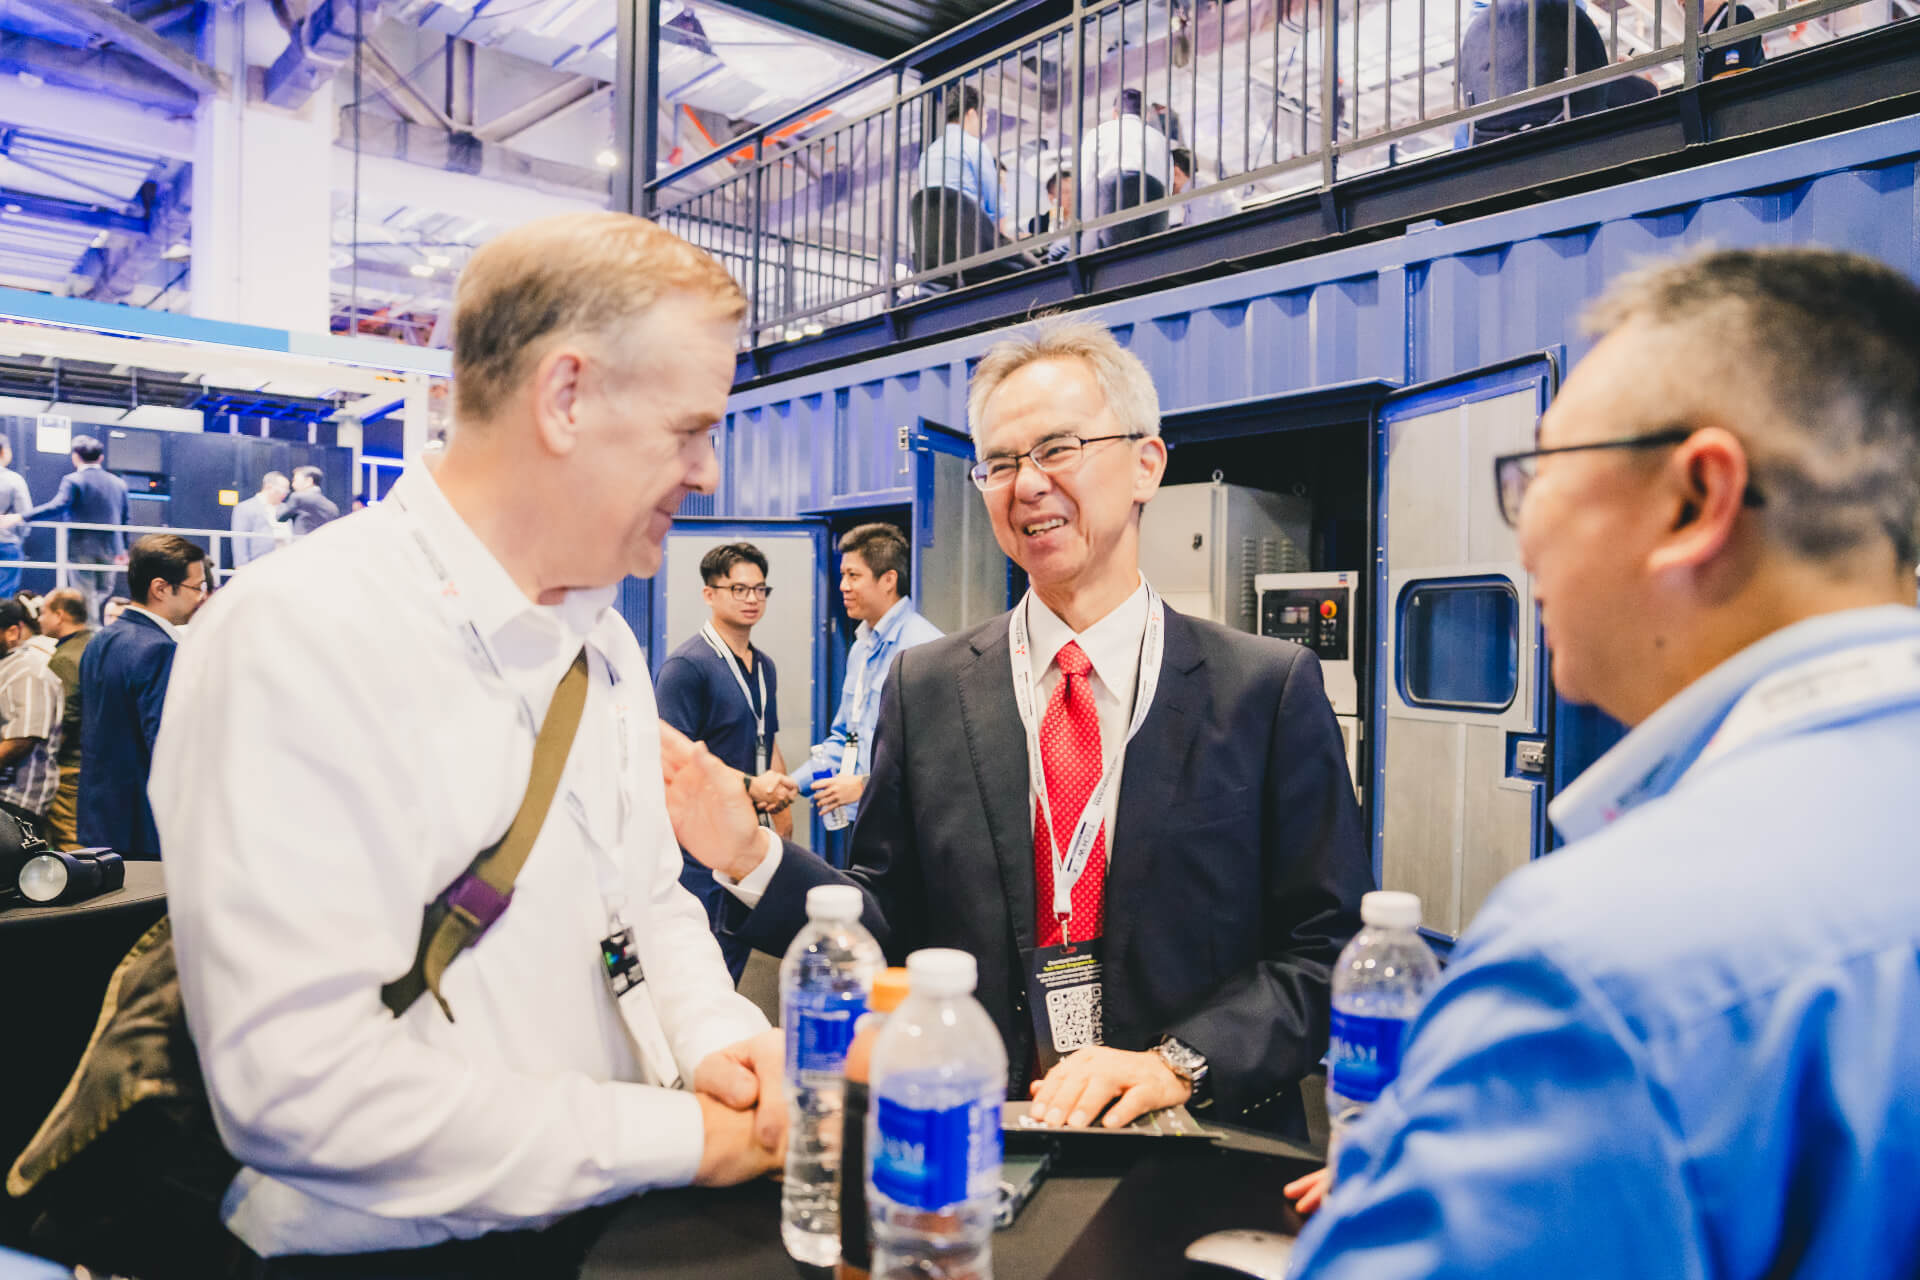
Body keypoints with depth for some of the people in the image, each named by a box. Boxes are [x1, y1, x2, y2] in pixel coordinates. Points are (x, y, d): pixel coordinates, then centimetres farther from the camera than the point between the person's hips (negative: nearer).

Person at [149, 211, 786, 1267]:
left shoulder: (605, 638, 9)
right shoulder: (298, 635, -16)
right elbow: (295, 1082, -21)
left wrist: (713, 1036, -4)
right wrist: (674, 1138, -16)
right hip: (397, 1250, -6)